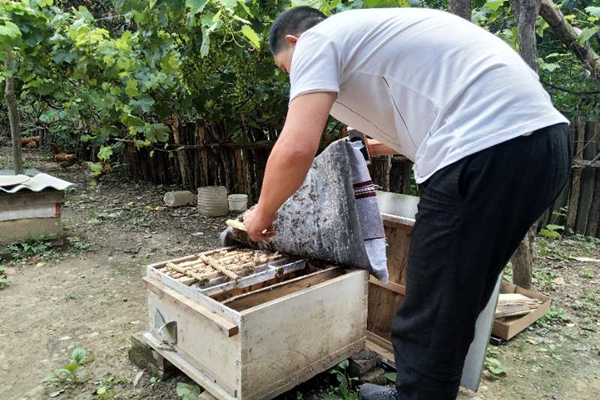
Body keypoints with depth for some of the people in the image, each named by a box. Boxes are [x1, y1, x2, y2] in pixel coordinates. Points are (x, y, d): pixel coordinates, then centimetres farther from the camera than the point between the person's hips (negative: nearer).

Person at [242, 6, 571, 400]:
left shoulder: (317, 40, 4)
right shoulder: (371, 30, 30)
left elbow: (295, 149, -12)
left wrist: (263, 213, 7)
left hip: (487, 153, -10)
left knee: (431, 323, 4)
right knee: (453, 312, 21)